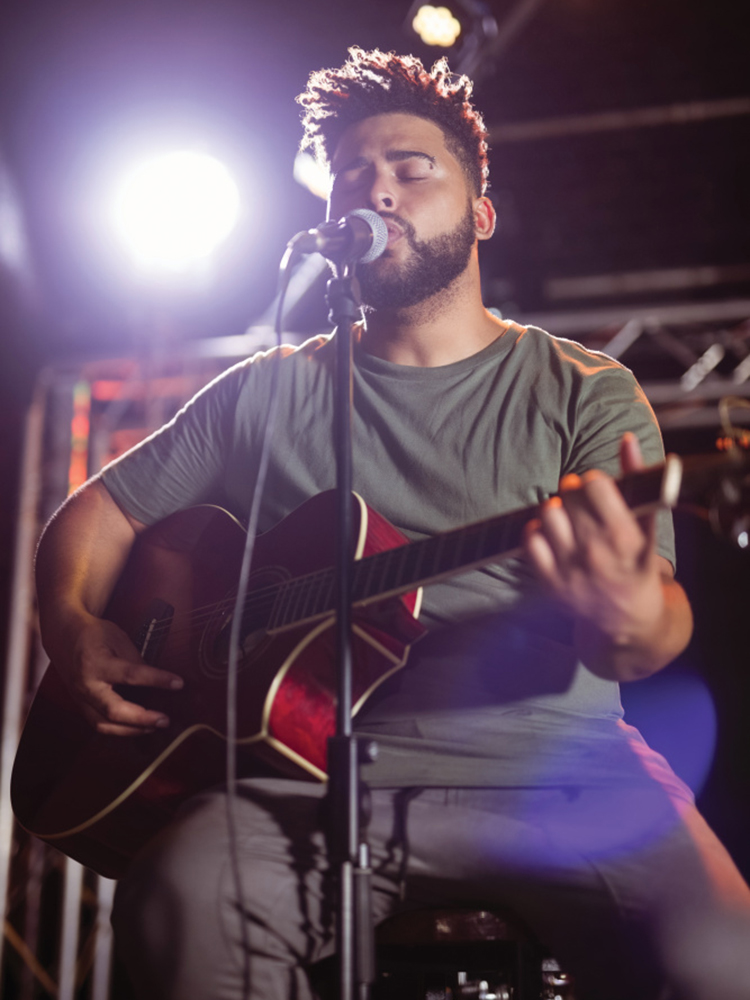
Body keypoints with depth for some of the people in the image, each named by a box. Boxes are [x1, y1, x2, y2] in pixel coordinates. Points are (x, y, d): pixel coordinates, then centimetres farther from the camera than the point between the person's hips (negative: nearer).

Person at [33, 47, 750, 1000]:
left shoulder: (586, 393, 6)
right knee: (181, 904, -31)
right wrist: (73, 626, 0)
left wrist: (629, 622, -31)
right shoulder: (268, 393, 14)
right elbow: (102, 508, 21)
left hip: (549, 769, 0)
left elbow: (661, 626, -6)